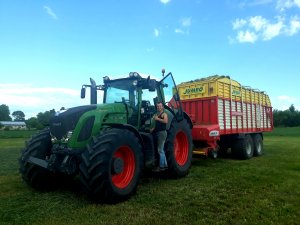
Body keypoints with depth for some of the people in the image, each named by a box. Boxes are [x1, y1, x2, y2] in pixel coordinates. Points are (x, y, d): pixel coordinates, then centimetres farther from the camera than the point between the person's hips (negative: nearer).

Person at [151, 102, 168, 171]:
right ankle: (165, 165, 23)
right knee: (161, 150, 13)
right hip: (157, 133, 9)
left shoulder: (164, 114, -7)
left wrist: (157, 119, -22)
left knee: (160, 150, -8)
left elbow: (165, 121, -28)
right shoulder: (156, 114, 18)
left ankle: (161, 166, -2)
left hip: (162, 132, -9)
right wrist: (153, 129, 12)